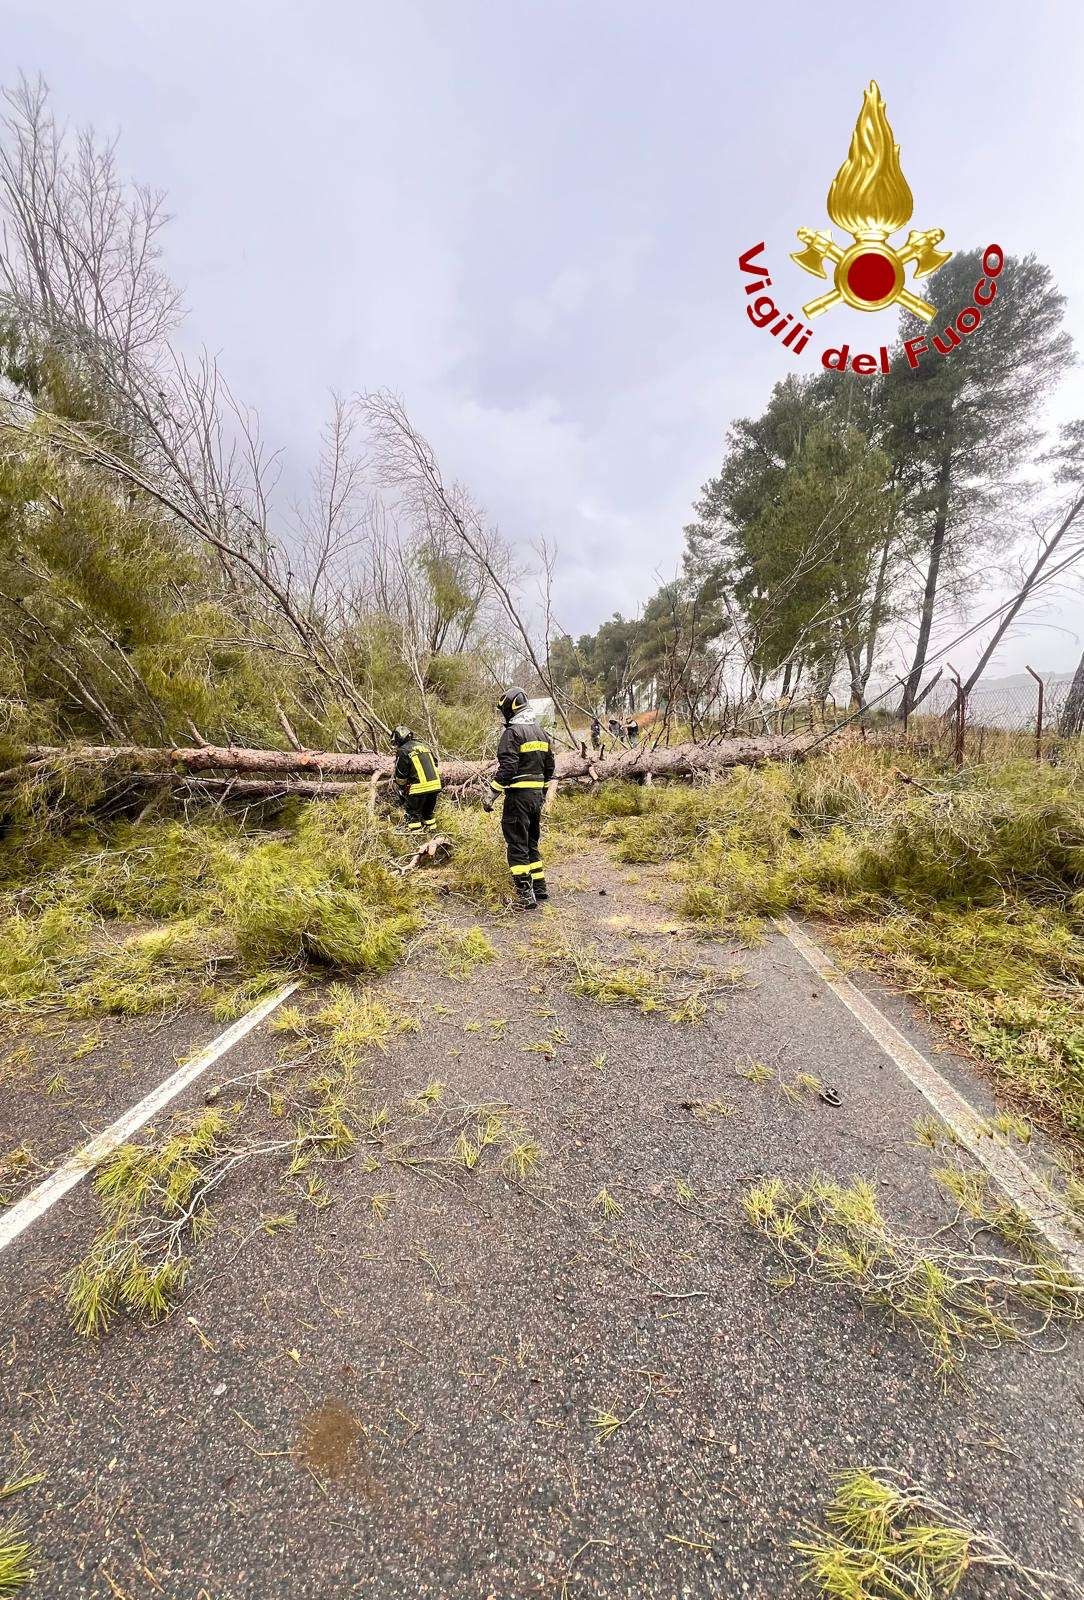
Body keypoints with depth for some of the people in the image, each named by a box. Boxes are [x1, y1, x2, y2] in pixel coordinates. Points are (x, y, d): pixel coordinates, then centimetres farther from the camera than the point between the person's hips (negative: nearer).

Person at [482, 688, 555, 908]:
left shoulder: (512, 732, -12)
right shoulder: (541, 732, 14)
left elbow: (507, 768, -20)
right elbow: (549, 767, 18)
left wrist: (491, 795, -15)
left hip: (518, 795, -8)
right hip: (537, 794, 8)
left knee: (517, 845, -2)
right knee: (532, 843, 18)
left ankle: (525, 894, -2)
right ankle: (540, 888, 23)